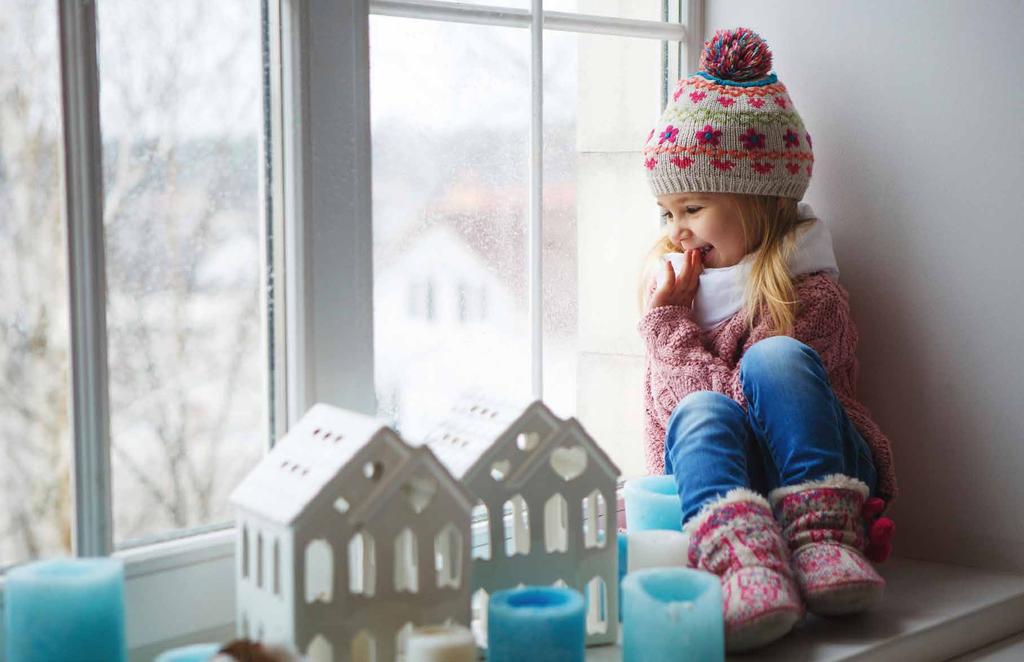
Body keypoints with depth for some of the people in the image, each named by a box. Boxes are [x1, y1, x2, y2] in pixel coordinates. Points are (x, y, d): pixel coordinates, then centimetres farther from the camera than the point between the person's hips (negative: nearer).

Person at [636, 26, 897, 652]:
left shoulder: (809, 293, -9)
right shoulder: (672, 278, 15)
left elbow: (752, 395, -17)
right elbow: (666, 408, 21)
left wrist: (670, 323, -9)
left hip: (811, 475, -4)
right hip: (716, 483, 4)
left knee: (776, 358, -29)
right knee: (703, 412, -30)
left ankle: (822, 538, -38)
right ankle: (742, 561, -58)